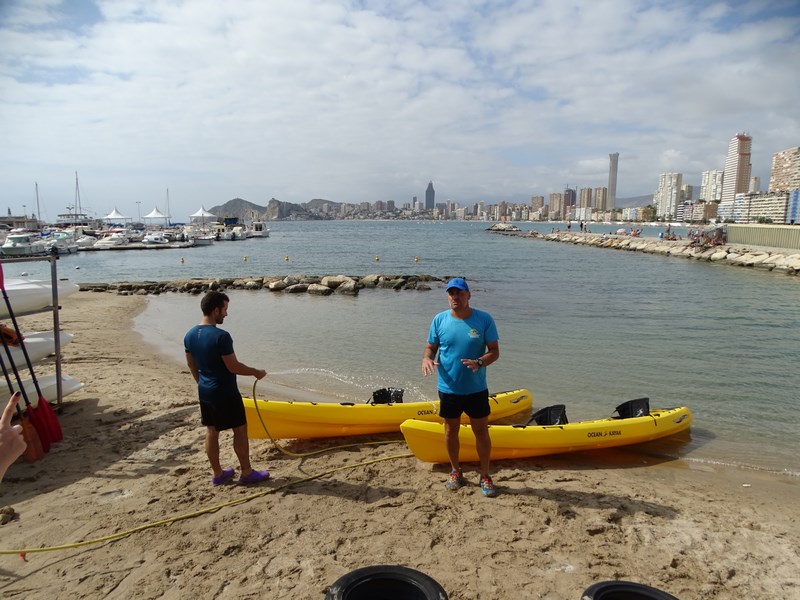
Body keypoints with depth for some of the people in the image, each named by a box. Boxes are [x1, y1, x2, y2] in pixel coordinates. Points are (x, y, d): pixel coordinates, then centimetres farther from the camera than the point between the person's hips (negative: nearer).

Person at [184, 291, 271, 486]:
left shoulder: (190, 335, 1)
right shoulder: (221, 336, -24)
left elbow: (191, 365, 12)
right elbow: (234, 367, -21)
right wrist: (256, 372, -6)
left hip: (205, 393, 8)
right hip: (225, 394, -8)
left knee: (211, 431, 15)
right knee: (240, 430, 5)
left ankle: (218, 474, 25)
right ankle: (247, 473, 15)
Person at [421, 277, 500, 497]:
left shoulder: (484, 319, -9)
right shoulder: (439, 320, -4)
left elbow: (494, 351, -8)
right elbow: (430, 347, 4)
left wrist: (479, 362, -28)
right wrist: (427, 358, -19)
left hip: (476, 389, -1)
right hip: (449, 388, 2)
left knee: (481, 431, 8)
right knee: (451, 430, 15)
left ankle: (485, 476, 26)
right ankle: (456, 471, 36)